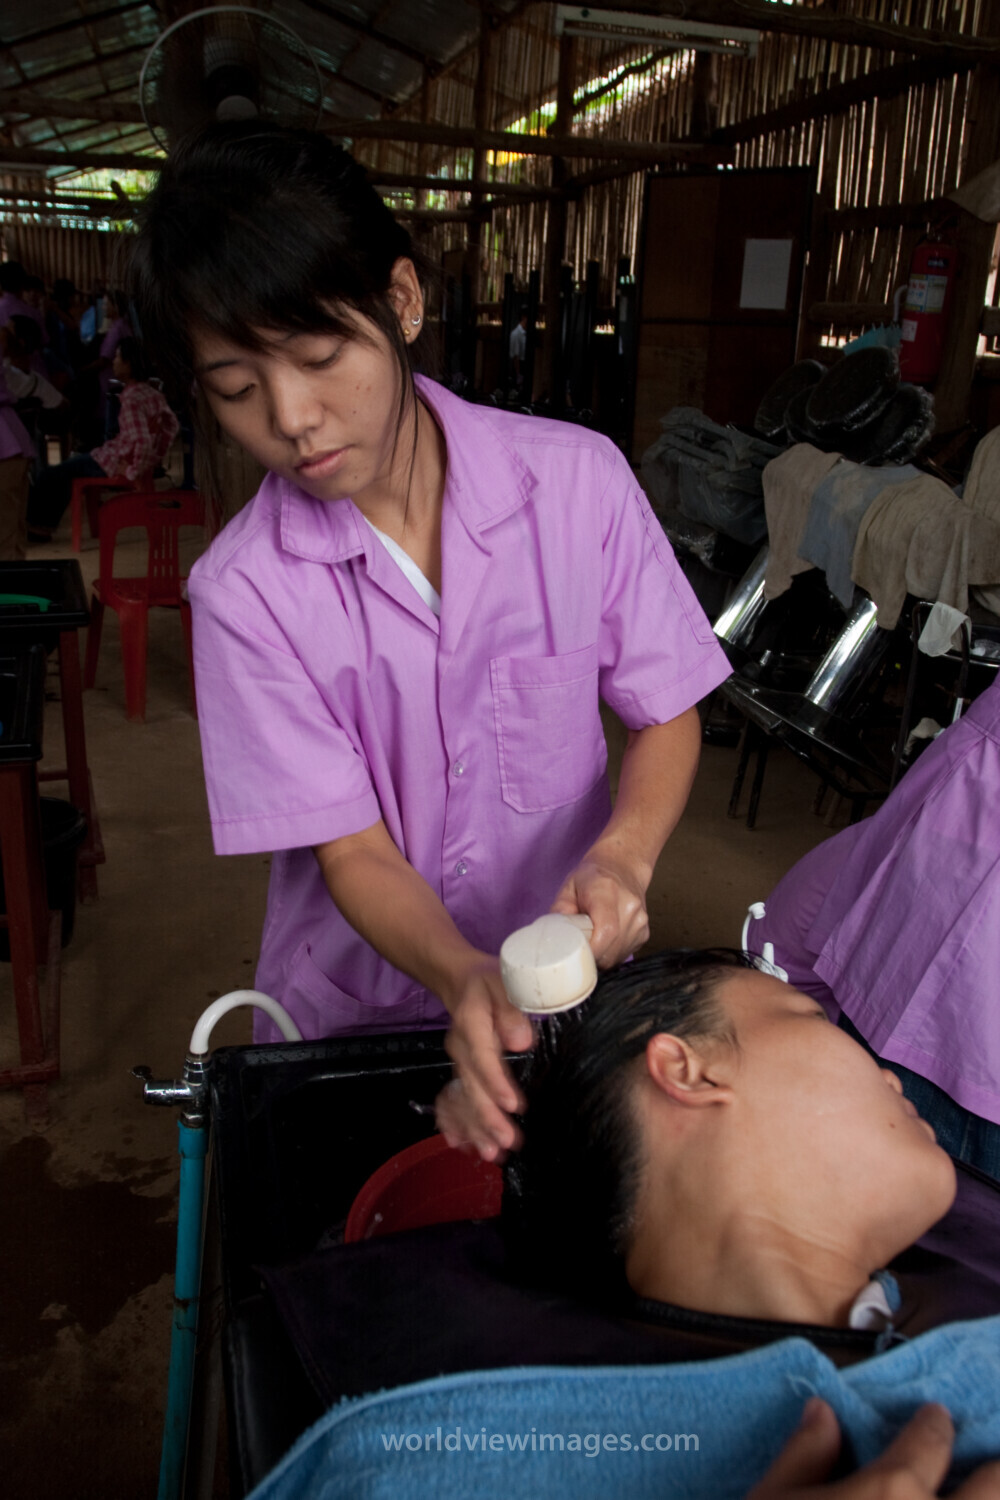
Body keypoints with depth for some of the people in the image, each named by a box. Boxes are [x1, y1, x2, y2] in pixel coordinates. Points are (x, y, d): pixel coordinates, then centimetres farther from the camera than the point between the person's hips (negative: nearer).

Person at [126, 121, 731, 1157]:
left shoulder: (578, 479, -16)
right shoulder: (243, 591, -19)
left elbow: (665, 715, -8)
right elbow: (351, 848, -17)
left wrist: (623, 855, -27)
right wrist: (464, 978, -36)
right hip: (353, 1006, 0)